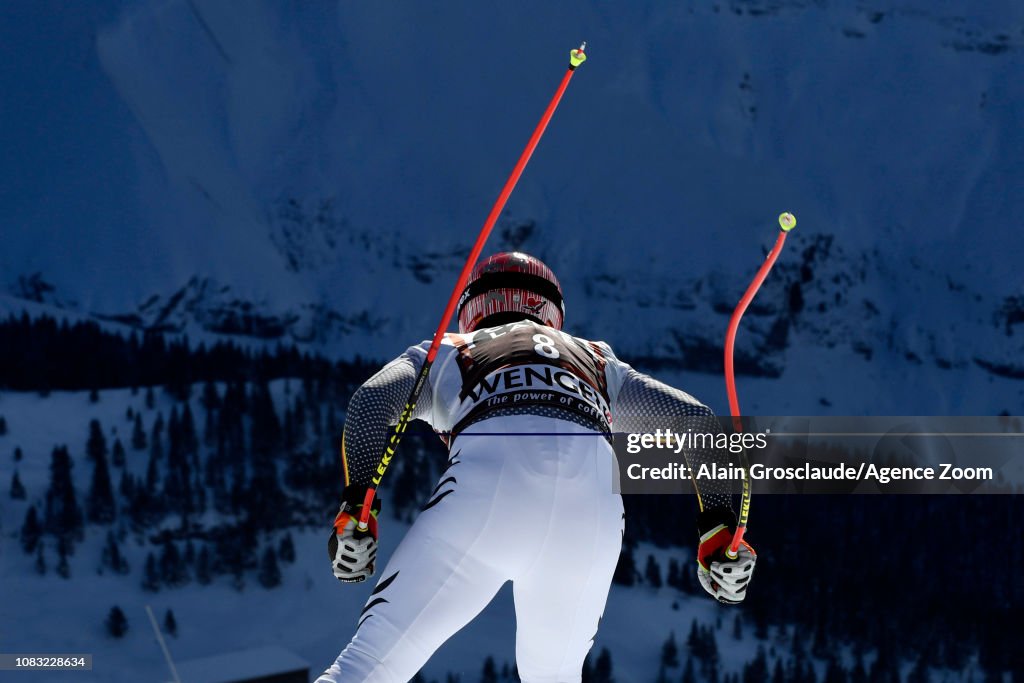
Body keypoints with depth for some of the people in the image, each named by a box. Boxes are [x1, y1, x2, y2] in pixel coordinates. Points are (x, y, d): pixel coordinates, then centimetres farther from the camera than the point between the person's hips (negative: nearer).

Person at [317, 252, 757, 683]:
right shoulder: (597, 361, 42)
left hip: (487, 488, -2)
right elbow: (698, 422, 33)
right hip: (595, 506, 2)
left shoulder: (442, 354, 35)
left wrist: (356, 506, 6)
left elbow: (371, 402, 14)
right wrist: (717, 525, 28)